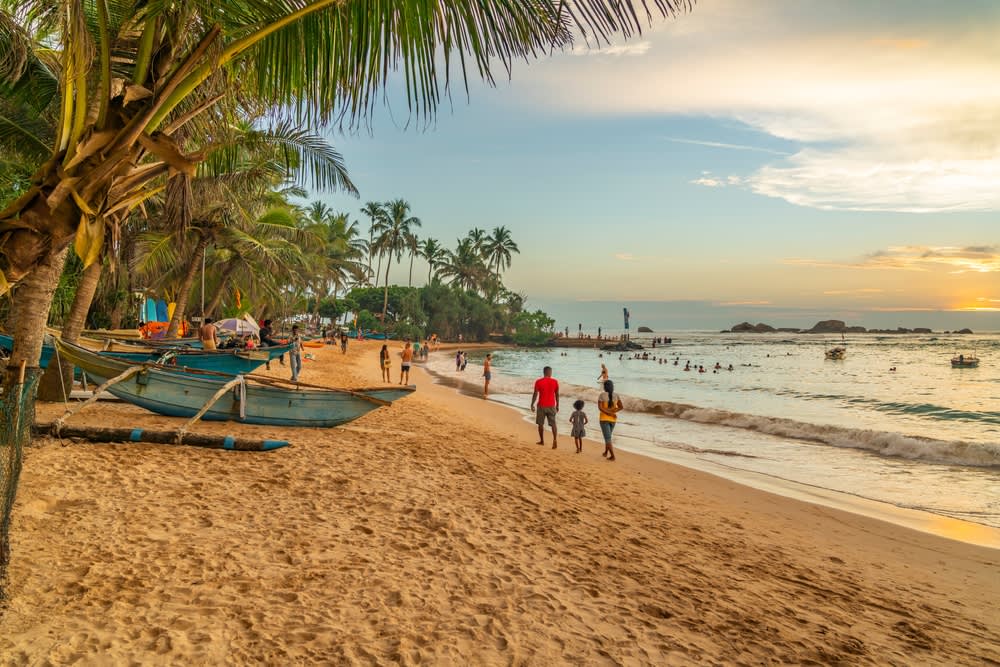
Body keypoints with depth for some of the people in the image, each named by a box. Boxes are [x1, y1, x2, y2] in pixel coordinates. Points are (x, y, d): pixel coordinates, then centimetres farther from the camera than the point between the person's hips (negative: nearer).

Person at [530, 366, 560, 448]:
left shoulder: (538, 382, -8)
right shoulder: (555, 381, -2)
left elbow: (535, 394, -8)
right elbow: (557, 394, 4)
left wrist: (532, 404, 1)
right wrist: (557, 405, 14)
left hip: (541, 405, -1)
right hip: (551, 406, 1)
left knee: (540, 424, 13)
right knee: (553, 424, 5)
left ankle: (542, 441, 22)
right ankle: (554, 440, -13)